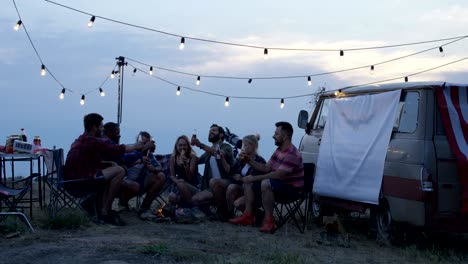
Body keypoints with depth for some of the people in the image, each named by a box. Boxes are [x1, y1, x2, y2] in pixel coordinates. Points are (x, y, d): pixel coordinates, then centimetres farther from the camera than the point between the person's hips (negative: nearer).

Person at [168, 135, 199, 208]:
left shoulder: (193, 157, -10)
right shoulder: (173, 157, 1)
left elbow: (190, 177, -15)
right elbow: (172, 175, 2)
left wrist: (186, 164, -32)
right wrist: (176, 181, -22)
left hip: (193, 187, -2)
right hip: (178, 185, 3)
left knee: (181, 185, -37)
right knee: (172, 198, -30)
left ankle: (191, 206, -19)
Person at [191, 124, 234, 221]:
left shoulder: (226, 147, 2)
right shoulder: (208, 152, 23)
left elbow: (220, 153, -22)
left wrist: (201, 145, -32)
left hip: (227, 183, -5)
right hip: (214, 187, 5)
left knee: (214, 181, -38)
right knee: (195, 199, -18)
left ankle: (224, 210, -19)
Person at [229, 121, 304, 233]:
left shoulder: (291, 154, -23)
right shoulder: (279, 150, 10)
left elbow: (277, 175, -29)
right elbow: (266, 168, 12)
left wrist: (254, 178, -24)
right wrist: (249, 161, 0)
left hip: (292, 188, -10)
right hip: (279, 183, 10)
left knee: (266, 183, -37)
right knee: (248, 182, 5)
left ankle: (269, 221, -31)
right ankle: (248, 216, 0)